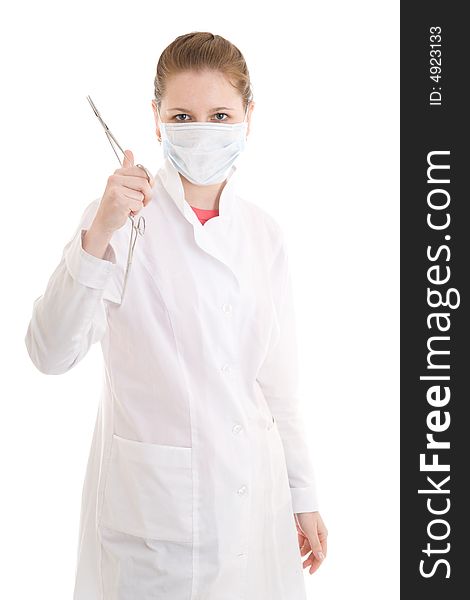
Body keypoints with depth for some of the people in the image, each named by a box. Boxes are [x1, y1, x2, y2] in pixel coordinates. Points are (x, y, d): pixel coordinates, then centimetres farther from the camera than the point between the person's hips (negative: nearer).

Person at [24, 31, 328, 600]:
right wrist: (98, 235, -34)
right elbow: (50, 354, -22)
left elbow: (277, 382, 9)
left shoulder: (264, 234, 3)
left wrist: (303, 499, 10)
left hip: (253, 496, 4)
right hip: (151, 504, -4)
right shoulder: (120, 218, -10)